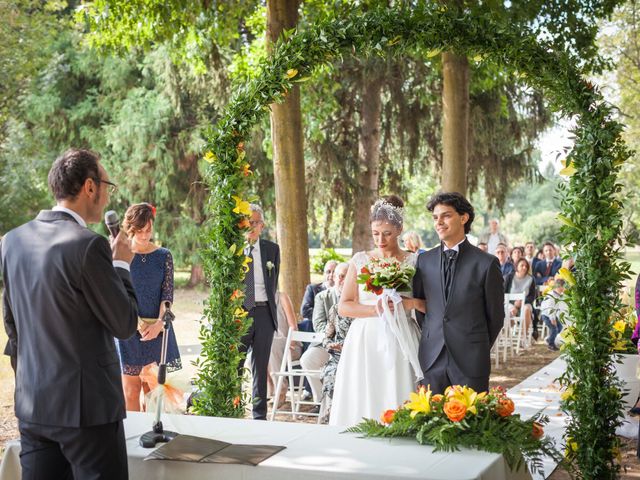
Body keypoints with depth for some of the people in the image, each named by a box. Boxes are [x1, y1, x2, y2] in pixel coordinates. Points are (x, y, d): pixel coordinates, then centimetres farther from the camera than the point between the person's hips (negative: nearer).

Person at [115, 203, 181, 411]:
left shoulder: (163, 256, 5)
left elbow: (167, 294, 1)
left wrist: (159, 324, -14)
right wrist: (138, 323, -14)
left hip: (157, 329, 2)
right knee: (131, 390, 0)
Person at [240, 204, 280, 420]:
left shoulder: (271, 249, 10)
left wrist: (269, 307, 10)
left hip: (264, 312, 2)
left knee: (261, 367, 7)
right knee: (234, 365, -3)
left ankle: (259, 415, 14)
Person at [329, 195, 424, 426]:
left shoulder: (414, 262, 4)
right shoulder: (360, 260, 7)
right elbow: (343, 307, 2)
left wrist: (413, 302, -15)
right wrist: (376, 309, -11)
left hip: (399, 344, -1)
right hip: (365, 342, 1)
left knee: (397, 405, -4)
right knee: (360, 405, -1)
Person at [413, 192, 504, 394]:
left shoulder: (486, 263, -4)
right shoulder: (424, 260, 8)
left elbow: (495, 315, 4)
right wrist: (430, 340, 13)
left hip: (470, 362, -3)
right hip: (432, 361, 3)